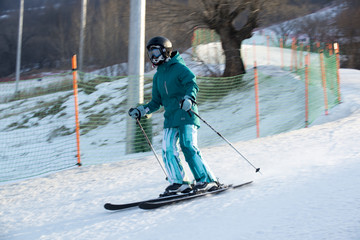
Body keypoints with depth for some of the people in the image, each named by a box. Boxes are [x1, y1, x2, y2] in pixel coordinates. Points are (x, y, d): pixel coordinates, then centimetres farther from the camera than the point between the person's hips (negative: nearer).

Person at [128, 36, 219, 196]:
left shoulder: (179, 68, -1)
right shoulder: (157, 77, 20)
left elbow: (192, 84, -16)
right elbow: (156, 102, 25)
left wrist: (188, 98, -36)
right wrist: (141, 111, 12)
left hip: (186, 114, -7)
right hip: (170, 118, 7)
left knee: (188, 147, -17)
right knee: (168, 150, -6)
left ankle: (207, 180, -13)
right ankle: (179, 183, 0)